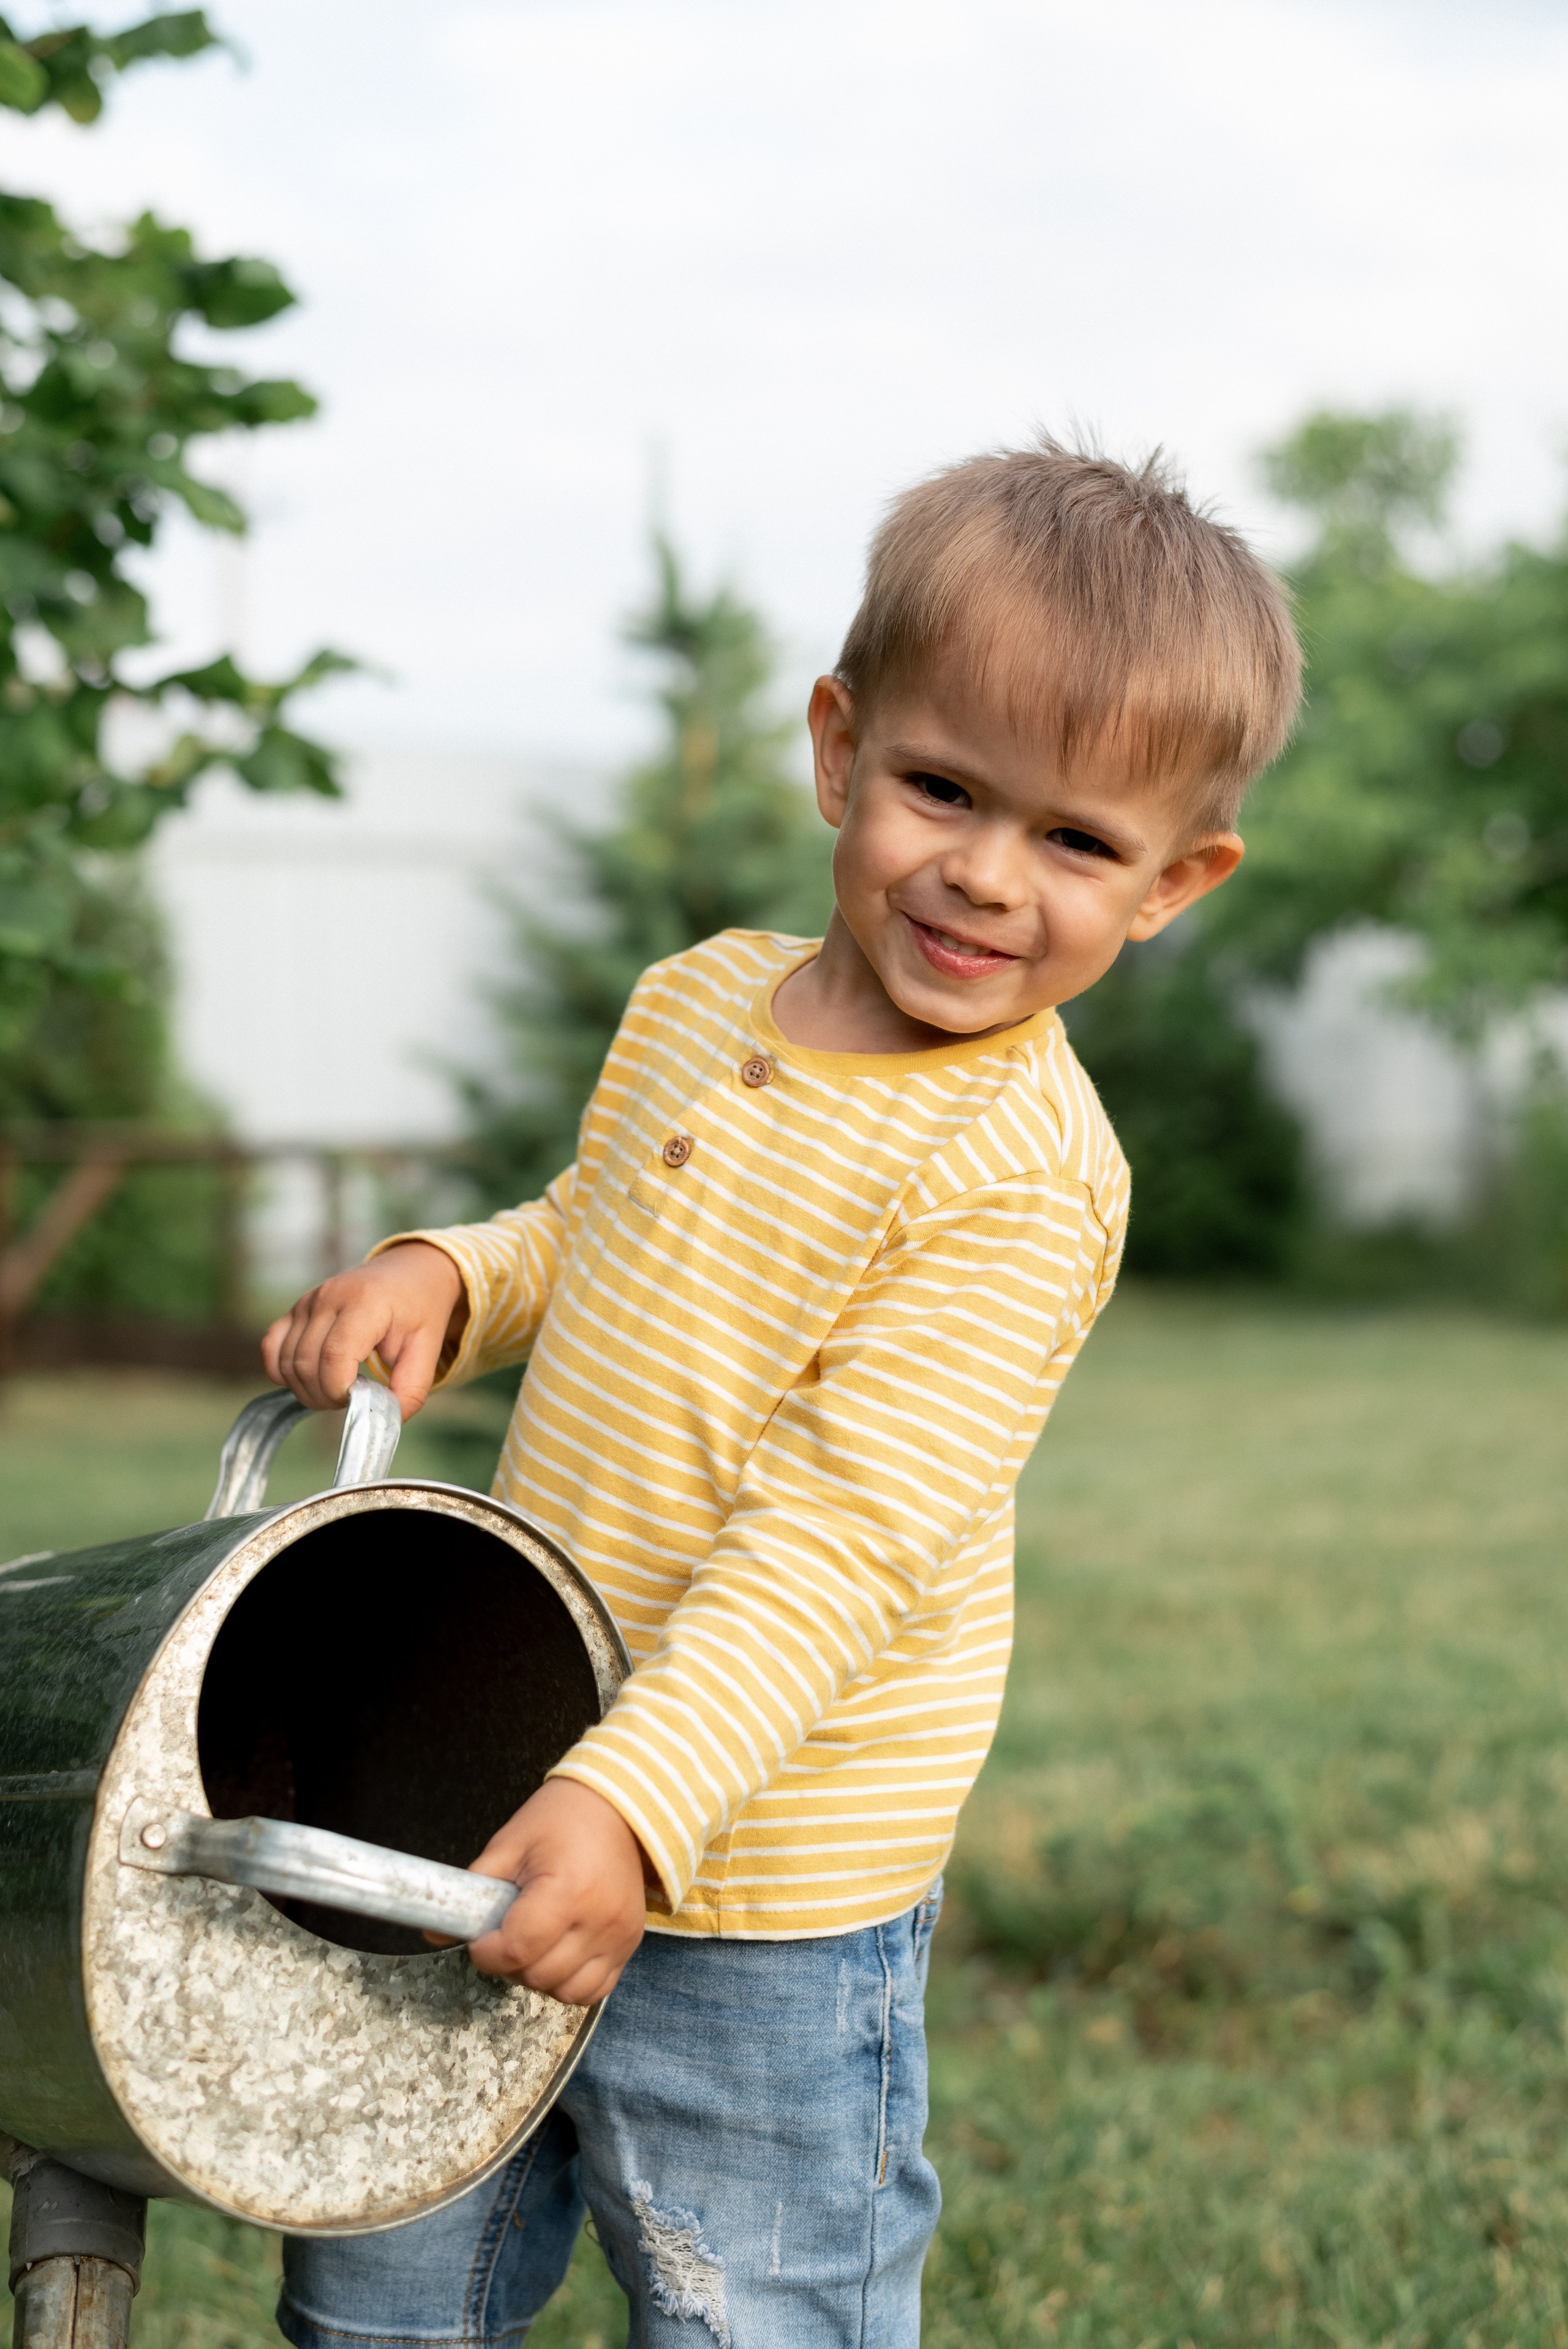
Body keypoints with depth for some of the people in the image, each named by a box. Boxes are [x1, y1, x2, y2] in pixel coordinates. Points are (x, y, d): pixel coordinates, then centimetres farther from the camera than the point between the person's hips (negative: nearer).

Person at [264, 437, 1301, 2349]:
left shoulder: (1020, 1174, -21)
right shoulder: (701, 998, 3)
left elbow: (845, 1532, -27)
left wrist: (638, 1797, -35)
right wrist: (447, 1280, -1)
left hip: (759, 1905, -7)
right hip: (496, 1800, 7)